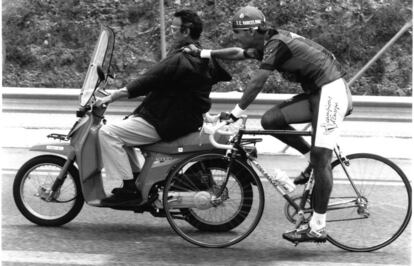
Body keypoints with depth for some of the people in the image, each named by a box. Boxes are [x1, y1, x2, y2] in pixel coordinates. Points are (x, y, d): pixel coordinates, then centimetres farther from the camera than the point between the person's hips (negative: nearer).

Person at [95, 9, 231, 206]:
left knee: (108, 133, -13)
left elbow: (146, 82, -21)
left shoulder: (180, 60, -21)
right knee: (123, 127, 24)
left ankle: (130, 189, -13)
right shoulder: (205, 59, 8)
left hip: (165, 124, -11)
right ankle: (137, 178, 22)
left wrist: (110, 98, -16)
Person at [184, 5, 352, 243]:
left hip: (331, 92, -9)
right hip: (317, 92, 9)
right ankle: (311, 157, 12)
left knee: (321, 158, -11)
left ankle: (318, 228, -11)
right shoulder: (268, 45, 11)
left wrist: (236, 113, -14)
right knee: (271, 120, -1)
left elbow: (256, 83, -19)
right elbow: (237, 53, 26)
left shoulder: (276, 45, -17)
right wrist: (203, 54, 27)